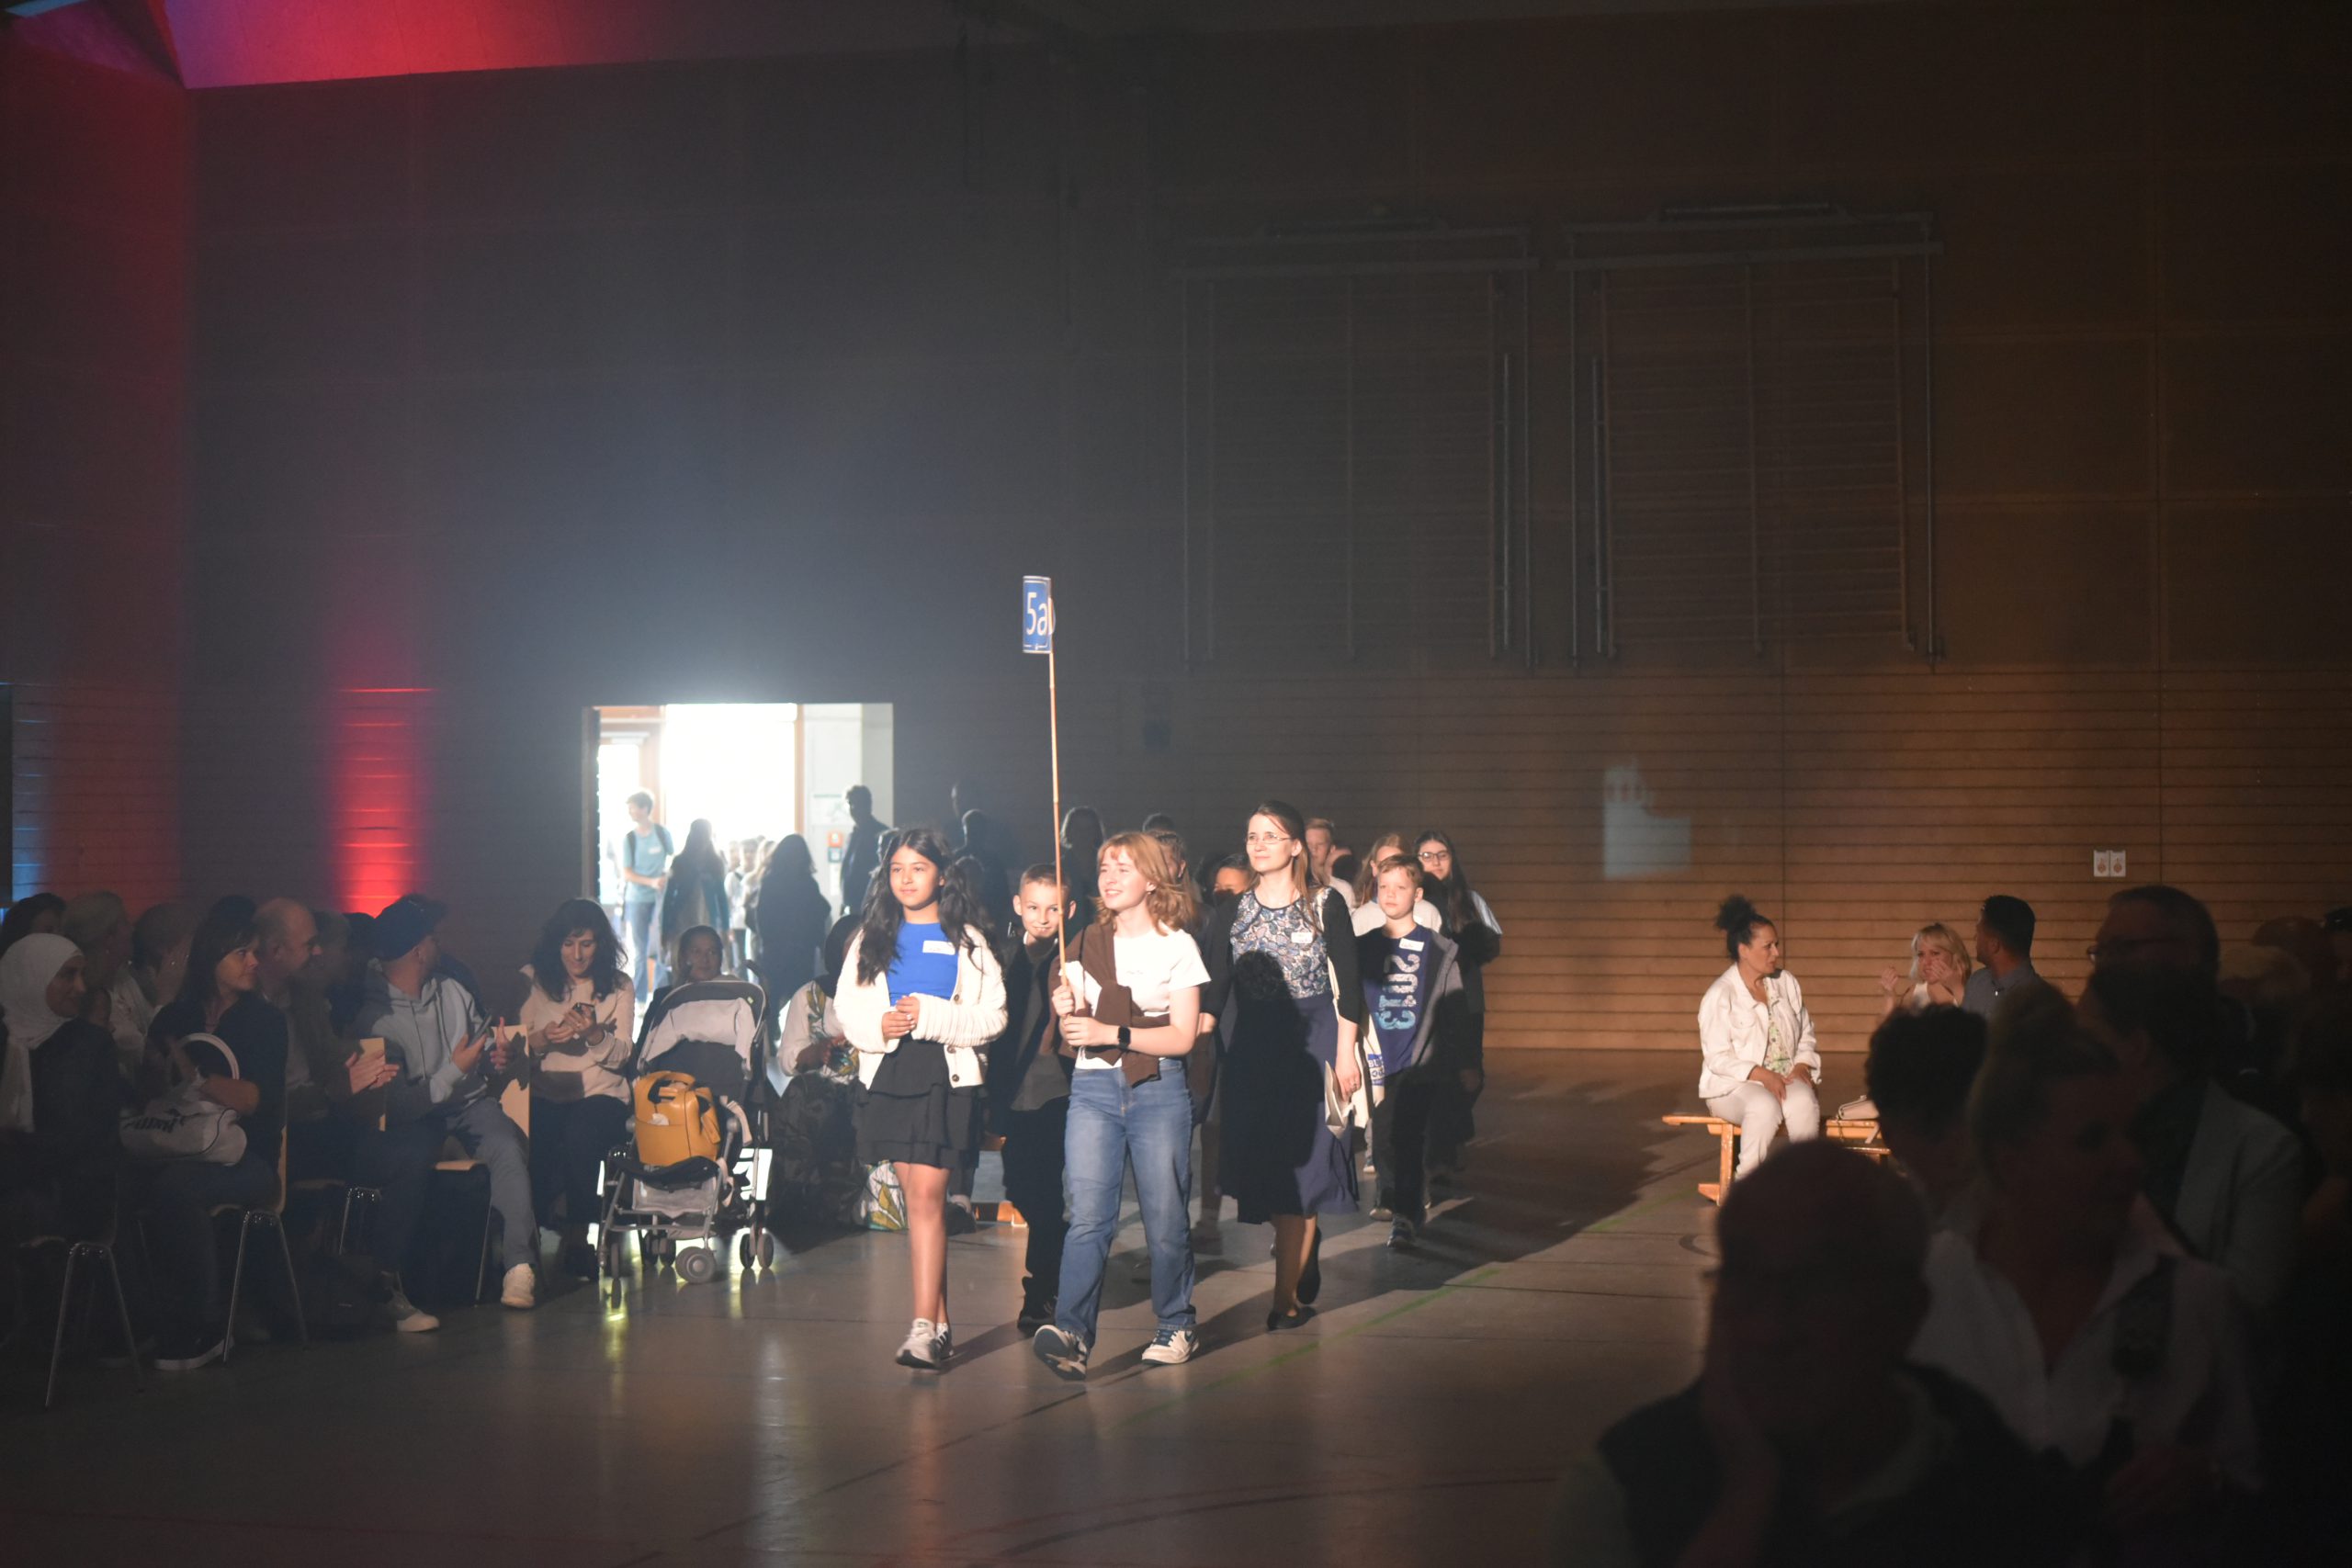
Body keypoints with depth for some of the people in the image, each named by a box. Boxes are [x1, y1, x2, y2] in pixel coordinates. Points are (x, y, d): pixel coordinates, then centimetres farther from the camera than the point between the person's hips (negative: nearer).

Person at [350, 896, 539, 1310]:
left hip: (472, 1104, 4)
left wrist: (500, 1061, 0)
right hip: (417, 1120, -4)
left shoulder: (452, 991, 12)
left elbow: (485, 1051, 24)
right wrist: (455, 1071, -15)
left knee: (507, 1146, -29)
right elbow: (396, 1107, -13)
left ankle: (519, 1264, -34)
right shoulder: (372, 1016, -8)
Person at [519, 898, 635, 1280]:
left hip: (601, 1094, 0)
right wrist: (542, 1040, -16)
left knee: (580, 1134, -36)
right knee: (530, 1137, -35)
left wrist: (595, 1035, -18)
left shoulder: (618, 987, 11)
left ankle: (577, 1234, -20)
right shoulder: (531, 981, 10)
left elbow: (620, 1057, 3)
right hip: (544, 1094, 0)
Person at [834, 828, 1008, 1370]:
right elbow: (846, 1009, 10)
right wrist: (878, 1026, -10)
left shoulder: (966, 939, 3)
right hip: (887, 1074, 4)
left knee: (927, 1194, -13)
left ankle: (924, 1328, -15)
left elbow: (992, 1017, -3)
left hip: (946, 1076, -4)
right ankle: (941, 1323, 16)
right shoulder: (871, 938, 13)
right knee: (917, 1197, 7)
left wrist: (929, 1016, -15)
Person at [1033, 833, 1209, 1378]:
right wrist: (1066, 1014, -7)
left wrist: (1111, 1033, -14)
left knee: (1165, 1217, 1)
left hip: (1159, 1090, -2)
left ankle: (1176, 1326, 17)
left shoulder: (1177, 945, 2)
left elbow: (1182, 1037, -5)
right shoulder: (1087, 943, 14)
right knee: (1088, 1216, -11)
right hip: (1094, 1088, 2)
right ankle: (1071, 1331, -21)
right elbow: (1076, 1033, 16)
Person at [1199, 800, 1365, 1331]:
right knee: (1263, 1161, 4)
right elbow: (1214, 989, 4)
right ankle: (1304, 1265, 26)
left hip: (1312, 1041, -3)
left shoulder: (1326, 906, -2)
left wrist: (1345, 1053, -6)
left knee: (1300, 1162, -7)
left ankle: (1287, 1295, -6)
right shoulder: (1233, 912, 6)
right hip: (1251, 1047, 3)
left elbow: (1348, 985, -1)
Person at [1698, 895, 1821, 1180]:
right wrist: (1762, 1075, -22)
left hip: (1786, 1078, 4)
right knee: (1765, 1106, -38)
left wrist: (1802, 1067, -6)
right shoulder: (1719, 996, -7)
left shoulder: (1786, 983, 10)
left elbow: (1806, 1036, 15)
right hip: (1734, 1086, -4)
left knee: (1803, 1101, -32)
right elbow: (1718, 1058, -11)